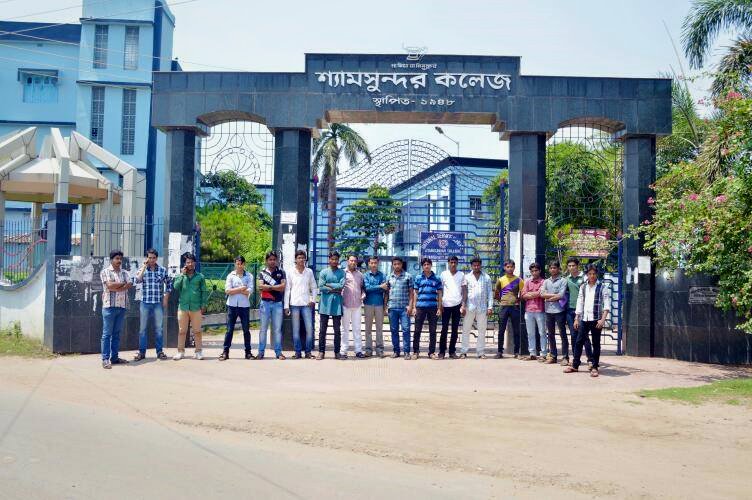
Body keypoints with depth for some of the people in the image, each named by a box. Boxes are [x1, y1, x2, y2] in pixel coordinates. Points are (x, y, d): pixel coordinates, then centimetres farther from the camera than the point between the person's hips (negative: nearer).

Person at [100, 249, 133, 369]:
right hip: (109, 306, -5)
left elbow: (129, 286, -2)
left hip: (122, 306, 5)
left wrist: (115, 287, -12)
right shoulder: (105, 272, 0)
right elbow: (109, 285, -15)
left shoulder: (125, 273, 14)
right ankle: (105, 359, -3)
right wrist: (123, 283, -3)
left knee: (117, 333, 9)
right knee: (107, 333, -4)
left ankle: (115, 357, 14)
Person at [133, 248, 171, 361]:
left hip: (158, 303, 0)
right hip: (145, 303, 0)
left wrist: (166, 298, 5)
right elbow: (137, 280, -16)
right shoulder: (142, 270, 2)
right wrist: (144, 266, -13)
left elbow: (169, 284, 12)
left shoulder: (163, 270, 3)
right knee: (142, 328, 3)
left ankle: (160, 351, 12)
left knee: (158, 328, 4)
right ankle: (141, 352, 10)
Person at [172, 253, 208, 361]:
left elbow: (204, 292, 6)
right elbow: (175, 286, -7)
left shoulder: (200, 277, 6)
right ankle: (180, 351, 9)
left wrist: (203, 305, -1)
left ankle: (198, 351, 7)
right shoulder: (180, 276, 9)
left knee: (197, 331, 0)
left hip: (196, 307, -1)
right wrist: (182, 274, -8)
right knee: (182, 331, 3)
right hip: (183, 307, 1)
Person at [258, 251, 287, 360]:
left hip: (277, 303, 0)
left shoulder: (281, 272, 9)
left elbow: (283, 286, -4)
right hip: (265, 303, 0)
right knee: (263, 328, 3)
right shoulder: (262, 272, 8)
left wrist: (268, 287, -7)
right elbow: (260, 286, -6)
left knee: (277, 329, 1)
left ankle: (278, 352, 6)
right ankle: (261, 352, 7)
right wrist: (276, 287, -8)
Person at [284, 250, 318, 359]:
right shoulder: (291, 272, 5)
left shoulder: (309, 272, 8)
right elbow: (287, 289, 5)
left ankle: (308, 351, 4)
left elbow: (314, 288, 13)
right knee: (296, 329, 1)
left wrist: (313, 300, -2)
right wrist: (286, 306, 1)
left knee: (309, 328, -6)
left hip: (306, 304, 0)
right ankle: (297, 351, 8)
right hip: (294, 304, 0)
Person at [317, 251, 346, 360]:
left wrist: (328, 284, -7)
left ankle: (337, 352, 12)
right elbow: (321, 287, -6)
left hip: (337, 304, 0)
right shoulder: (323, 272, 4)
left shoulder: (341, 272, 6)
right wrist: (335, 289, -8)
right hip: (325, 303, 0)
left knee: (337, 330, 5)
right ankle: (321, 351, 7)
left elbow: (342, 285, -9)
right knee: (322, 329, 1)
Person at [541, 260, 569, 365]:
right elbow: (542, 294, -2)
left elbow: (561, 295, -12)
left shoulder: (563, 281, -1)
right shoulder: (546, 281, 13)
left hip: (559, 310, -5)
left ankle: (565, 357, 0)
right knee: (551, 334, 10)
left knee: (563, 334, -2)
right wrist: (554, 295, -10)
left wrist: (549, 298, -4)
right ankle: (553, 356, 18)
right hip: (548, 311, 5)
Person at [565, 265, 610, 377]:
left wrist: (603, 319, -16)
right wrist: (576, 318, 11)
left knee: (596, 344, 2)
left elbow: (607, 305, -6)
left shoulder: (602, 287, -1)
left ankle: (594, 367, 8)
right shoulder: (583, 287, 11)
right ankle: (575, 365, 12)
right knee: (578, 342, 5)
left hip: (596, 319, -4)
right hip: (584, 319, 4)